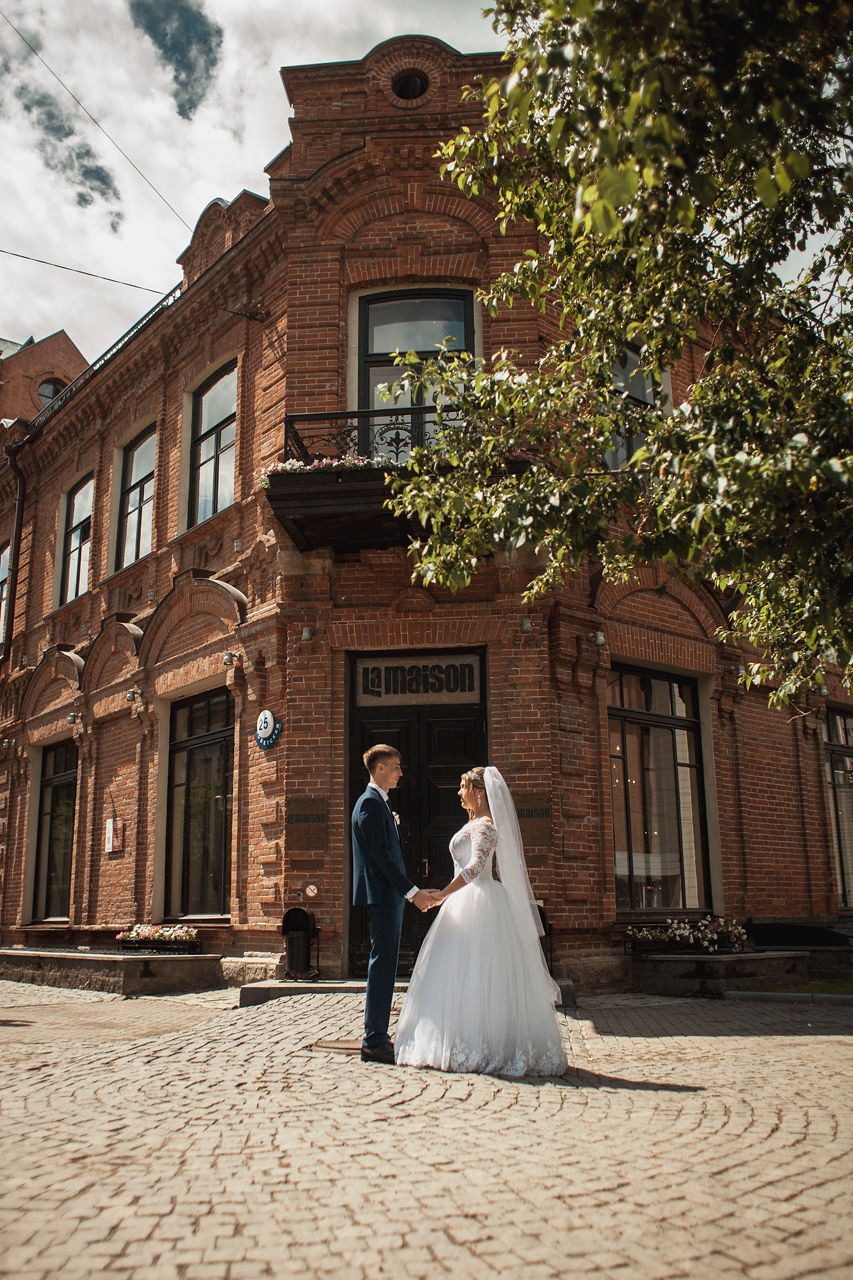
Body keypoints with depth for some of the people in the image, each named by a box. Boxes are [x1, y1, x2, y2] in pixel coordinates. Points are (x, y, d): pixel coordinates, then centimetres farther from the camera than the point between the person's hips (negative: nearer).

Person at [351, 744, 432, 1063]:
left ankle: (378, 1037, 18)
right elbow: (380, 855, -19)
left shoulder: (379, 803, 20)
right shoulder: (370, 803, -13)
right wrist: (412, 891, -19)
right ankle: (373, 1042, -4)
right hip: (382, 894, -11)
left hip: (389, 895, 11)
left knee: (385, 964, 12)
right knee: (383, 964, -8)